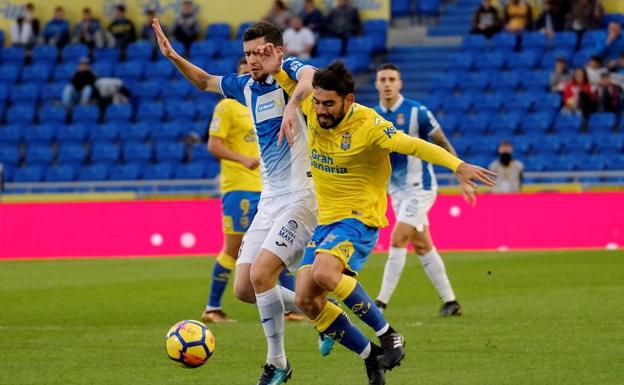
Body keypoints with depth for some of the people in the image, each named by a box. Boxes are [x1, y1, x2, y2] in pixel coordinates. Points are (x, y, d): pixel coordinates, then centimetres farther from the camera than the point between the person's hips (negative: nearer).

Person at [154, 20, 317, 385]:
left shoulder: (289, 72, -10)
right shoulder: (247, 86, 13)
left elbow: (312, 77, -35)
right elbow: (205, 81, 31)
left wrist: (293, 102, -54)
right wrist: (175, 58, 15)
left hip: (301, 196, -8)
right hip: (269, 200, 8)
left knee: (261, 274, -20)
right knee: (244, 287, 2)